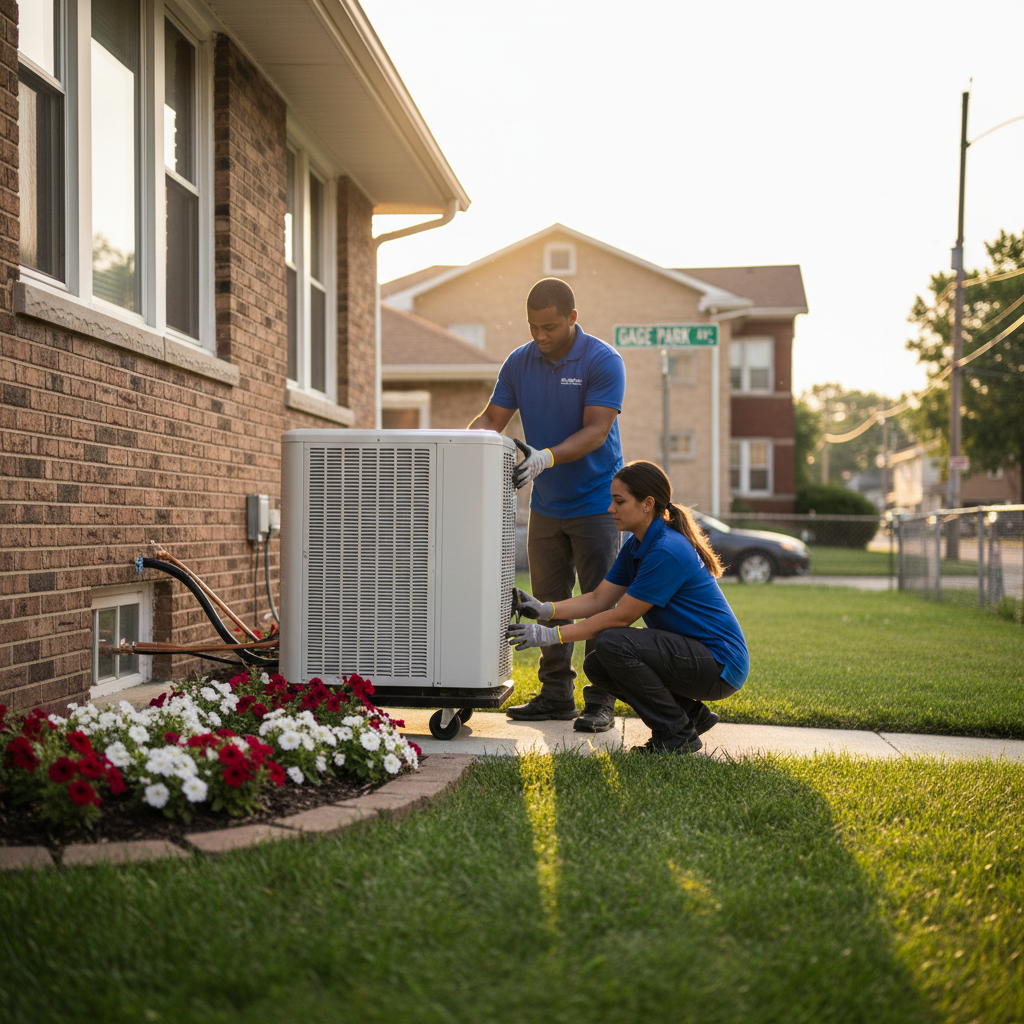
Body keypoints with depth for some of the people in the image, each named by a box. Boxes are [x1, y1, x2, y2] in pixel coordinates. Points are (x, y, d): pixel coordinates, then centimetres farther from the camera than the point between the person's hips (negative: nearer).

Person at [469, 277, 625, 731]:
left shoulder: (603, 361, -13)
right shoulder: (519, 362, 3)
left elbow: (596, 430, -20)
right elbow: (493, 417, 5)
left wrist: (548, 458, -34)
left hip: (595, 502, -5)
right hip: (545, 505, 6)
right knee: (548, 603, 9)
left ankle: (601, 702, 3)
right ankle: (556, 694, 18)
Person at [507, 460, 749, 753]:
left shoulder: (667, 551, -23)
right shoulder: (637, 546, 7)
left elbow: (621, 617, -21)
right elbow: (598, 600, 7)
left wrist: (550, 635, -17)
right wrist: (544, 610, -7)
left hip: (721, 665, -10)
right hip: (694, 655, 10)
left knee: (612, 644, -24)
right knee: (596, 668, 2)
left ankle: (677, 734, -9)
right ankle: (691, 714, 12)